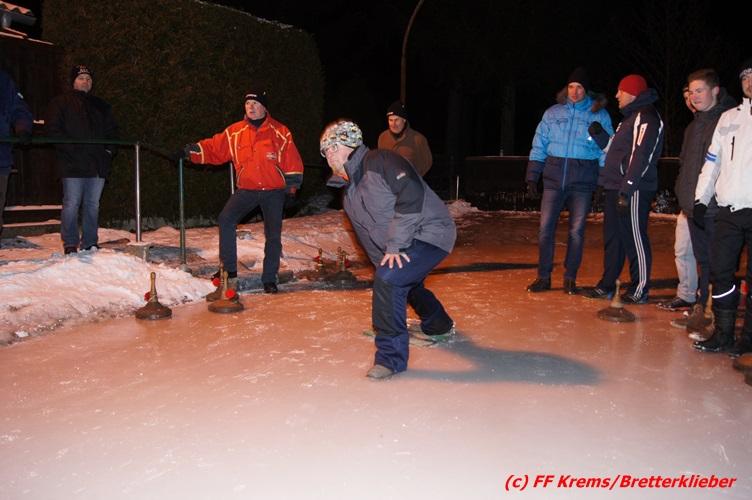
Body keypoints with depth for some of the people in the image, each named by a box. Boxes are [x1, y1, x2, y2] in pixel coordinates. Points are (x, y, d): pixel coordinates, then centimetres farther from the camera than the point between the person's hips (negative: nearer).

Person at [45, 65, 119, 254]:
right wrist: (71, 147, -15)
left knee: (93, 204, 7)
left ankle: (90, 243, 14)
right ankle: (70, 244, 1)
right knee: (71, 204, -6)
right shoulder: (61, 103, 6)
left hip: (98, 164, 5)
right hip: (72, 164, -4)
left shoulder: (101, 106, 21)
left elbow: (112, 131, 23)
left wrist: (110, 150, 5)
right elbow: (53, 130, -2)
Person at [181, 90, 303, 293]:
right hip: (247, 190, 2)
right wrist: (192, 151, -14)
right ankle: (229, 271, -7)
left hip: (274, 191, -1)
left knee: (273, 236, 1)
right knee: (226, 220, -18)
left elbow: (292, 162, -2)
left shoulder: (280, 132, -2)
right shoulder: (235, 132, 4)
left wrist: (292, 185, -6)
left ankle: (269, 279, 15)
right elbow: (214, 147, 1)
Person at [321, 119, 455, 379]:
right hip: (402, 244, 11)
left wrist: (394, 245, -28)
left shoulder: (379, 161, -17)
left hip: (429, 233, -10)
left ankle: (391, 356, -16)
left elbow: (412, 197, -30)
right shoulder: (349, 194, 13)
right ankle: (439, 326, 62)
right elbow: (368, 236, 18)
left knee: (388, 281, -28)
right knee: (407, 284, 31)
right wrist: (383, 262, 8)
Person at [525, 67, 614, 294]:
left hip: (583, 181, -1)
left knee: (577, 231, 3)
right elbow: (538, 147, 8)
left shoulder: (599, 115, 4)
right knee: (545, 227, -3)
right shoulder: (552, 113, 8)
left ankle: (570, 278, 15)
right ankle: (543, 276, 8)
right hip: (554, 177, 1)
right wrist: (532, 177, 2)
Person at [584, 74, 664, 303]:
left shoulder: (646, 117, -10)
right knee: (612, 238, 12)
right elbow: (614, 148, 27)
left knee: (635, 239, -3)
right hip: (616, 188, 10)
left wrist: (627, 189, -24)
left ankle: (640, 289, 5)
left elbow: (641, 156, -20)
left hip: (633, 191, -10)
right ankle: (607, 285, 20)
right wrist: (599, 135, 9)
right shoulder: (631, 117, 22)